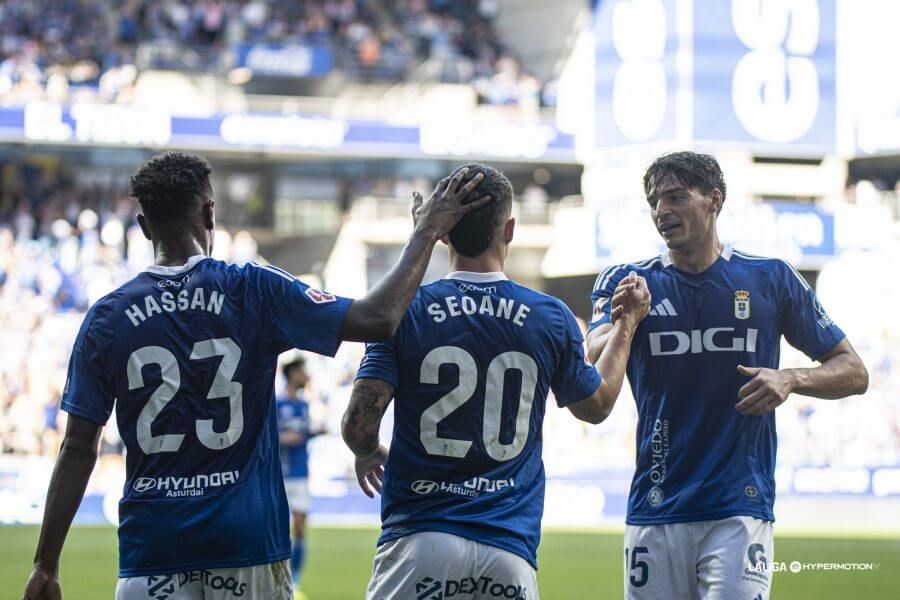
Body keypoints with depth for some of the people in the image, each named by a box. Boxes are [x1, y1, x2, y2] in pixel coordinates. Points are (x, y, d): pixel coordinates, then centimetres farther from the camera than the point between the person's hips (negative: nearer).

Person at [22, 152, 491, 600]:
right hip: (246, 537, -1)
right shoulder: (252, 291, -3)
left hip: (151, 547, 1)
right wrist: (427, 232, 6)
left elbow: (78, 450, 2)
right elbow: (377, 319, -6)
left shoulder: (106, 318, 1)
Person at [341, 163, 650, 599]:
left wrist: (369, 454, 18)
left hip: (420, 538, -2)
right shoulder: (551, 318, 4)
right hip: (510, 546, 2)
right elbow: (596, 406, 22)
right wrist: (627, 323, 35)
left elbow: (359, 423, -6)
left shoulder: (406, 312, -1)